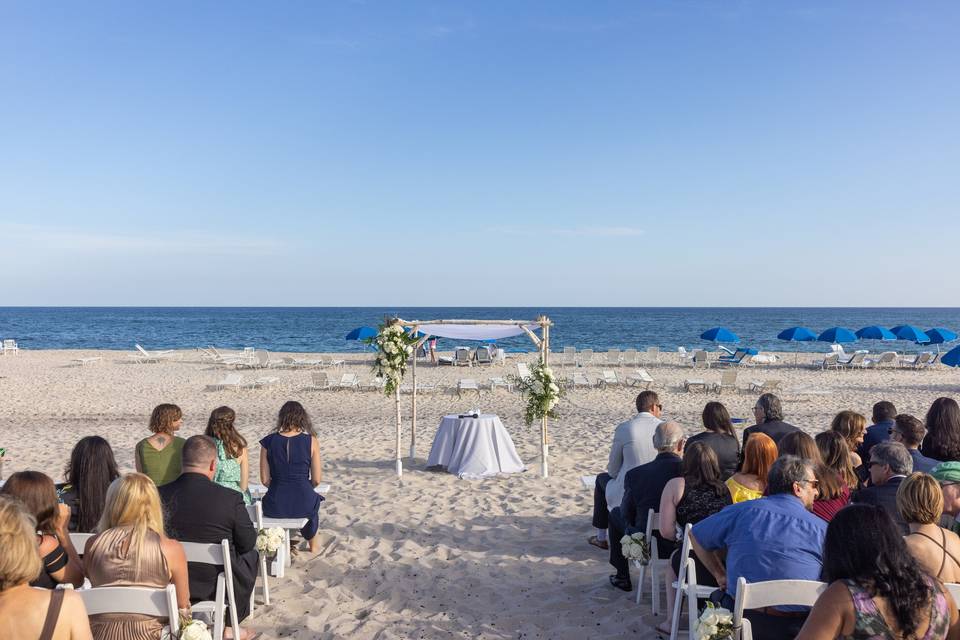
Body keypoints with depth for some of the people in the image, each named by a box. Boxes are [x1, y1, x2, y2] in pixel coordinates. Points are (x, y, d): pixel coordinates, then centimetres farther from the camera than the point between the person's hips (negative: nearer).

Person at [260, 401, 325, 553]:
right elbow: (316, 480, -5)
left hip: (275, 508, 1)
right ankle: (313, 544, 54)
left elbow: (265, 480, -1)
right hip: (303, 506, -1)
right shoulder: (311, 441, -8)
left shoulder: (268, 442, -5)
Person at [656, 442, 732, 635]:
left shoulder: (676, 485, 2)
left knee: (675, 558, 30)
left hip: (699, 570, -3)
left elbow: (666, 532, -3)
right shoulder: (726, 488, 12)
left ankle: (671, 622, 35)